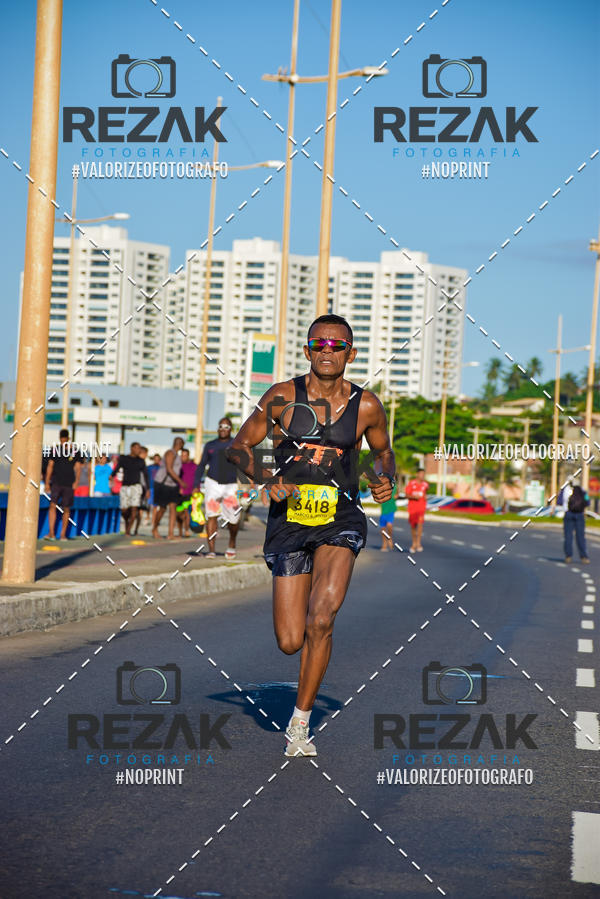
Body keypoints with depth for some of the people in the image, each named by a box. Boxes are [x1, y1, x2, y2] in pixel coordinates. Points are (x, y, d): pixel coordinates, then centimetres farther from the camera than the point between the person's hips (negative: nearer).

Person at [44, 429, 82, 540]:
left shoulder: (75, 451, 1)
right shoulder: (55, 449, 6)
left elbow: (78, 467, 1)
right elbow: (50, 466, 9)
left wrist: (76, 481, -11)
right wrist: (47, 482, 4)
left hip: (69, 484, -1)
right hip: (56, 482, 1)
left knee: (66, 509, 4)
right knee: (52, 506, -14)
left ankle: (63, 534, 13)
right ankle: (51, 533, -17)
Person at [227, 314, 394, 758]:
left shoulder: (366, 405, 2)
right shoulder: (282, 397, -2)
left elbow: (383, 451, 20)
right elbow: (239, 447, 5)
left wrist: (387, 480, -2)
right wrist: (265, 482, -13)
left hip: (341, 520, 0)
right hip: (289, 518, 0)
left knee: (321, 619, -22)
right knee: (290, 642, -3)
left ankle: (301, 722, -6)